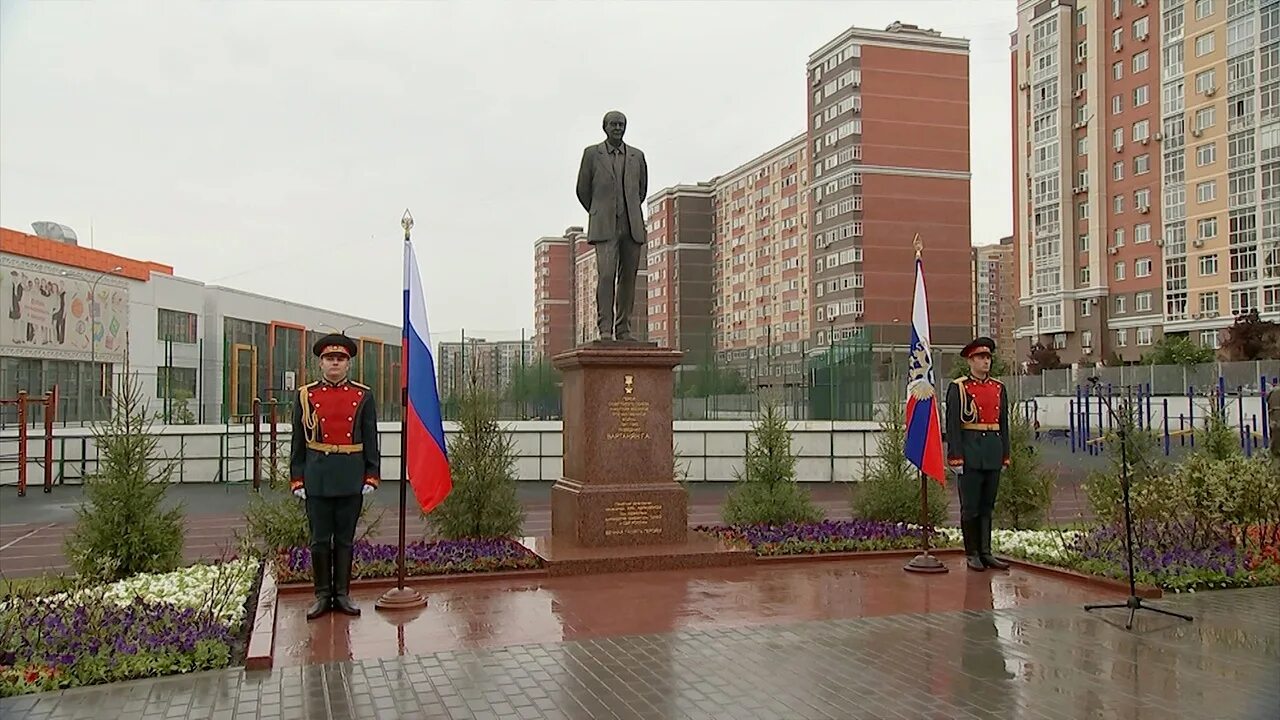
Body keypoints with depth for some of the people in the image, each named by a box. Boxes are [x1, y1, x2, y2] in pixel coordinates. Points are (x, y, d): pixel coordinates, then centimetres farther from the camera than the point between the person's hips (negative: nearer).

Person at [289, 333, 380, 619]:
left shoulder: (363, 396, 4)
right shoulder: (306, 395, 4)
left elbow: (371, 440, 5)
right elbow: (298, 442, 5)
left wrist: (371, 476, -1)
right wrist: (297, 479, 0)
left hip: (351, 478, 0)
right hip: (318, 477, 0)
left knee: (345, 539, 7)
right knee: (320, 539, 5)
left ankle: (342, 594, 17)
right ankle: (322, 595, 16)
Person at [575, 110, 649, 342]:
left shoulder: (637, 156, 10)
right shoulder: (592, 153, 3)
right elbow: (583, 190, 11)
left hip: (632, 226, 3)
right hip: (604, 227, -3)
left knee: (628, 277, 2)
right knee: (606, 275, -15)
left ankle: (623, 329, 8)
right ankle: (605, 329, -14)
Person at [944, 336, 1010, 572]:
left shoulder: (999, 388, 12)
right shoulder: (958, 388, -4)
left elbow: (1004, 424, 15)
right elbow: (952, 425, -8)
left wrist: (1005, 455, 10)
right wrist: (955, 457, -13)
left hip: (993, 452, 5)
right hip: (970, 452, -5)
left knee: (988, 506, 10)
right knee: (970, 506, 1)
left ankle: (986, 552, 16)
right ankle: (972, 554, 10)